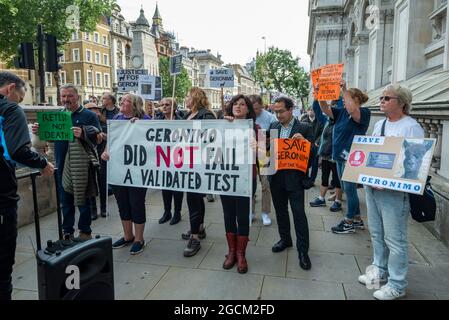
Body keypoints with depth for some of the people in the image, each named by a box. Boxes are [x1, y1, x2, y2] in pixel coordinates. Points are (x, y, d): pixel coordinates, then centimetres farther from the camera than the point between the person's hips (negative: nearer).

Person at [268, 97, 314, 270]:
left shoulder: (304, 128, -4)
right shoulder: (273, 126, 9)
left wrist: (303, 141, -24)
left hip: (294, 177, -4)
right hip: (276, 176, 5)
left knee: (299, 213, -2)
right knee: (280, 210, 16)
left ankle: (303, 250, 9)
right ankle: (285, 239, 35)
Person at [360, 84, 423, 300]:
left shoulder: (411, 127, -11)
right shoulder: (379, 124, 14)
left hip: (394, 191, -8)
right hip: (371, 186, 8)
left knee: (394, 239, 0)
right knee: (376, 233, 18)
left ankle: (396, 285, 15)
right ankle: (380, 271, 36)